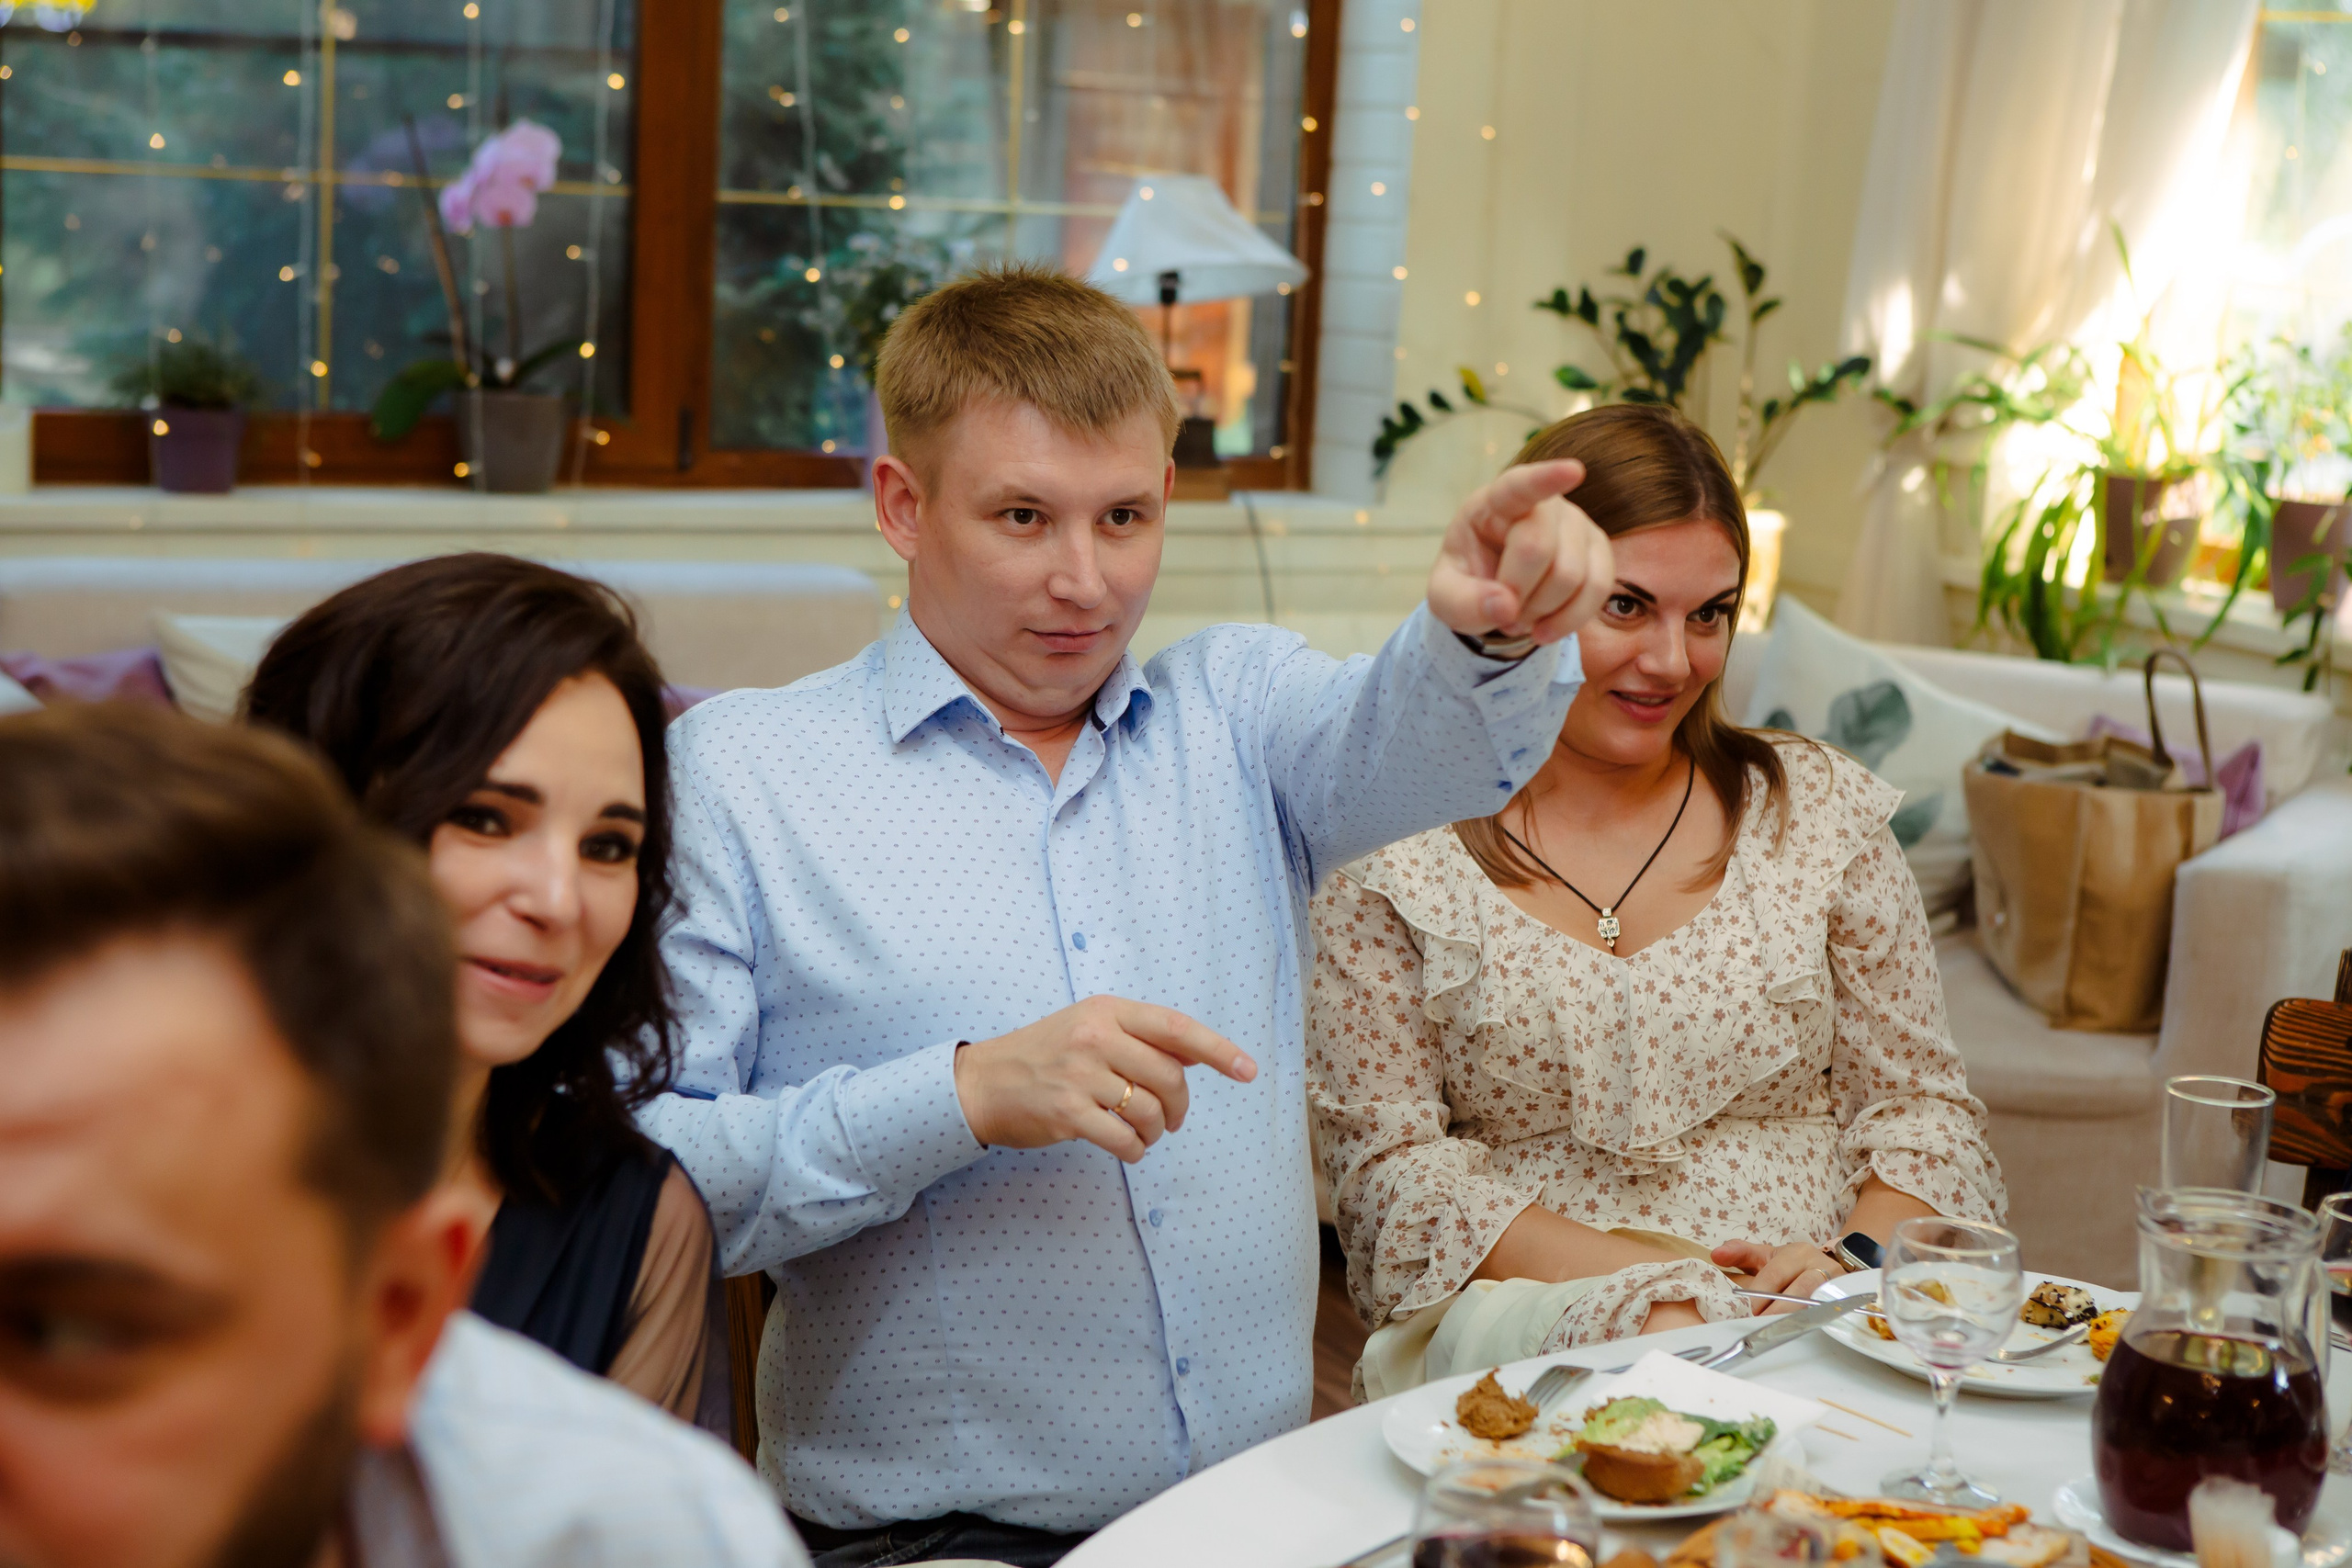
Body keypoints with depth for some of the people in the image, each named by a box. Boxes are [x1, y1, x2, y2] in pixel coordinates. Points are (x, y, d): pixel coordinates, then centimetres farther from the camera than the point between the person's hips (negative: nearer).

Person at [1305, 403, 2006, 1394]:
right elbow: (1393, 1163, -1)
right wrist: (1633, 1279, -14)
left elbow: (1920, 1102, 14)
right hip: (1524, 1306, -3)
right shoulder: (1391, 848, 4)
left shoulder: (1820, 810, 13)